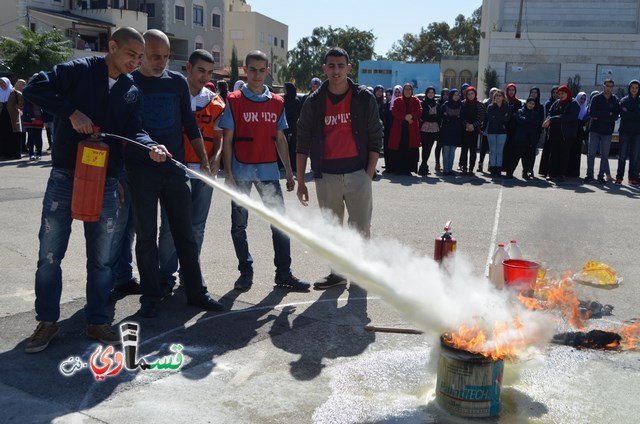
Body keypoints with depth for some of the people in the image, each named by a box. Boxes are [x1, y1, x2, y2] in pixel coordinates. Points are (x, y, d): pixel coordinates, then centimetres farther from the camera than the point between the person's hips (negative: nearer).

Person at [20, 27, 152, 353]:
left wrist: (149, 146, -23)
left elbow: (132, 131, -2)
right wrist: (71, 112, -22)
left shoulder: (132, 92, 8)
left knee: (100, 257, 9)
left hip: (105, 181, 3)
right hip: (65, 177, -3)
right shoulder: (79, 70, -4)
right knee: (49, 253, 4)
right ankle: (47, 321, 19)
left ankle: (97, 321, 21)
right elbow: (34, 89, -13)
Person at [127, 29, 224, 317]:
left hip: (176, 168, 2)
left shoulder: (177, 82, 8)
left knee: (185, 233, 7)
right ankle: (150, 296, 15)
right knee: (146, 236, 5)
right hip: (141, 171, -2)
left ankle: (196, 292, 16)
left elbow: (190, 124, 12)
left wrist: (204, 161, 7)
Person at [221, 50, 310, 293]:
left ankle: (284, 273, 11)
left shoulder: (277, 103, 8)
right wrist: (228, 173, -10)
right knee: (239, 224, 6)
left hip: (269, 171, 2)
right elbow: (227, 140, -3)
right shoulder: (234, 101, -1)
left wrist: (289, 172, 9)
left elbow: (280, 139, 12)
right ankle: (245, 272, 19)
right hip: (241, 172, -2)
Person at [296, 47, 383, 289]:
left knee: (361, 228, 1)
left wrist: (369, 174, -5)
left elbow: (376, 137, 2)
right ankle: (337, 273, 25)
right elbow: (303, 143, 6)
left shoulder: (364, 98, 1)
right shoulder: (314, 102, 4)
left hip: (357, 174, -1)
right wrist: (300, 181, 2)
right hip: (326, 176, 2)